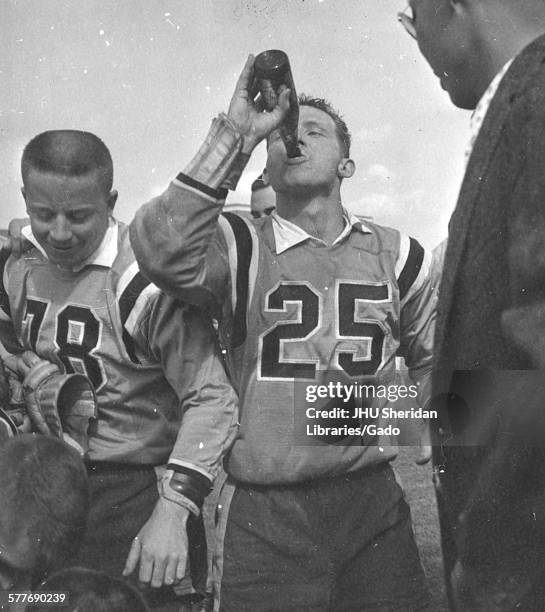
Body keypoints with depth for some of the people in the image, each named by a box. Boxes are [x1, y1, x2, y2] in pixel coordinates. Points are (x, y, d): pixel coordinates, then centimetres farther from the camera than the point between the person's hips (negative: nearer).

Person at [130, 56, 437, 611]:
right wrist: (236, 135, -25)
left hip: (374, 502, 4)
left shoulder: (395, 254, 8)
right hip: (266, 513, -3)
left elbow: (431, 357, 23)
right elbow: (162, 250, -26)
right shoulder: (240, 248, -4)